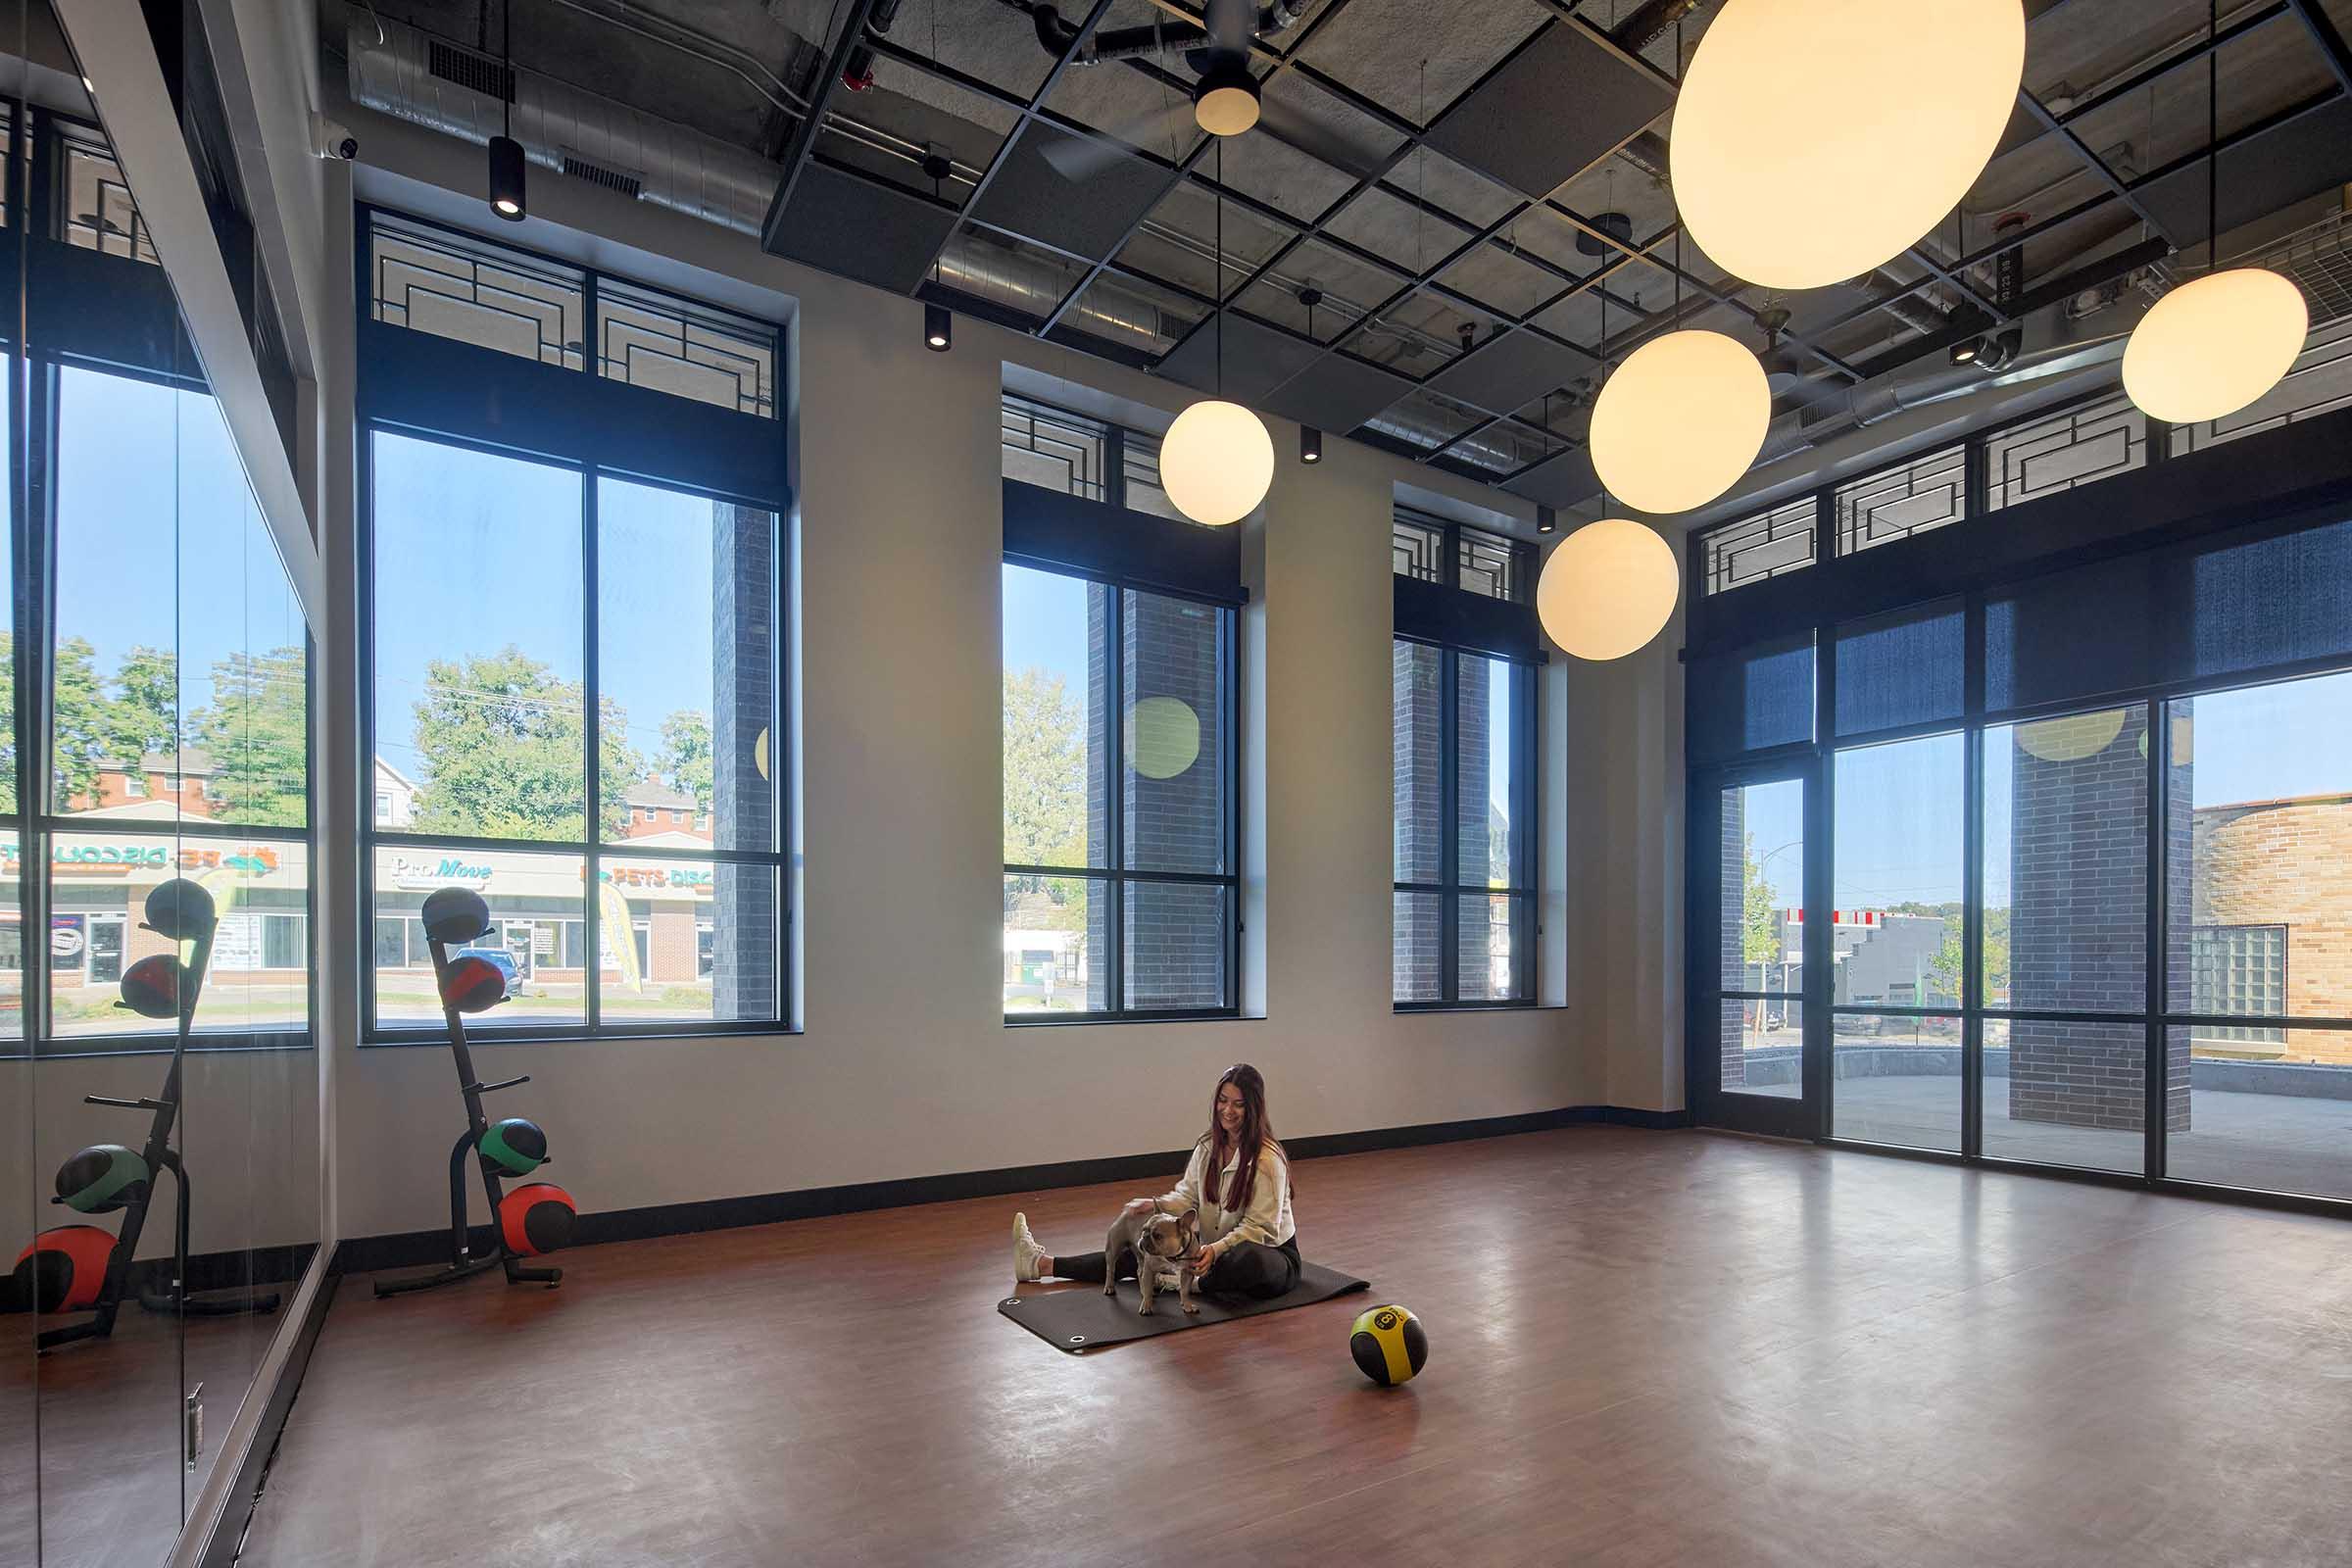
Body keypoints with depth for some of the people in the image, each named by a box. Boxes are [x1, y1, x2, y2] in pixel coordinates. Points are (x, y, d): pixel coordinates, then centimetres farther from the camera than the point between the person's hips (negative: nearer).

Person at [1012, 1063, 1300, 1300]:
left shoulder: (1268, 1159, -22)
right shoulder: (1208, 1146, -1)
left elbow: (1258, 1227, -21)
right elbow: (1187, 1196, 3)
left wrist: (1217, 1249, -33)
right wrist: (1156, 1204, -16)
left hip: (1270, 1253, -6)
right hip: (1215, 1247, 6)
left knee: (1250, 1261, -42)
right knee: (1143, 1254, -1)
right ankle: (1042, 1263, 4)